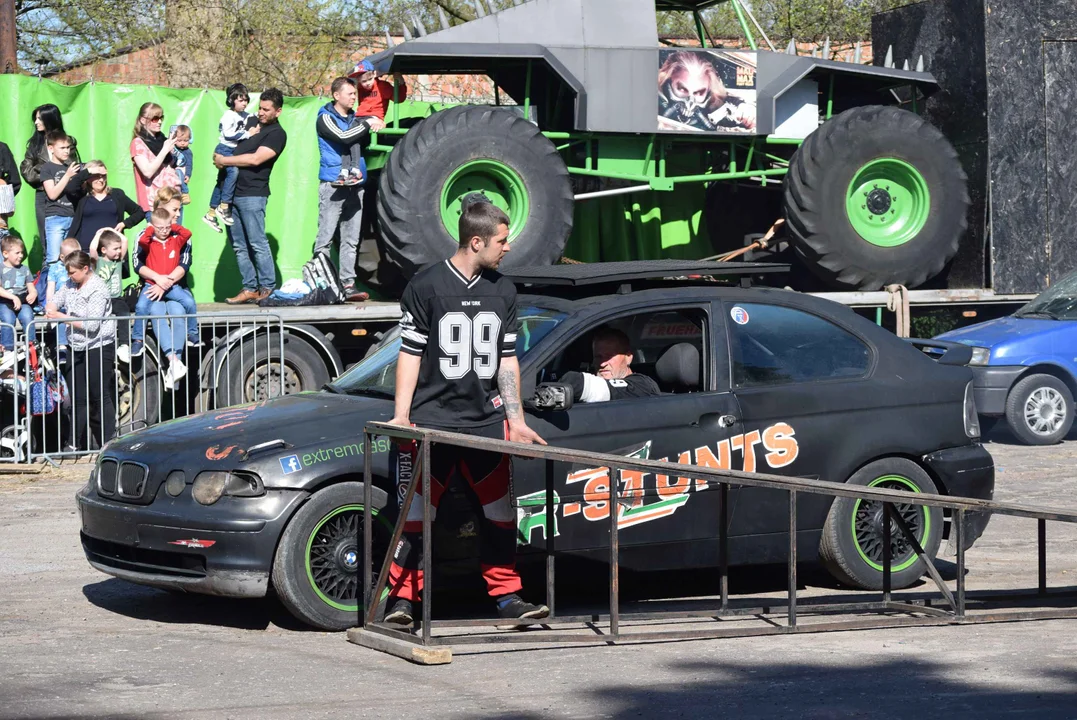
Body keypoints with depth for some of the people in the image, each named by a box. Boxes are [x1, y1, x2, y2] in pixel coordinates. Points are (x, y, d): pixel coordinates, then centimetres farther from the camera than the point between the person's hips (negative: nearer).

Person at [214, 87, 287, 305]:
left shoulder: (277, 134, -4)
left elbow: (255, 159, -15)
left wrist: (224, 160, -7)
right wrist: (220, 158, 4)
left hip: (252, 195, -8)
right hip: (232, 192, 8)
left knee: (257, 244, -8)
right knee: (239, 246, 6)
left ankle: (268, 289, -4)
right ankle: (249, 289, 9)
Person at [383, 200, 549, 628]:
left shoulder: (503, 292, 13)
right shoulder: (426, 287, -2)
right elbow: (410, 355, -1)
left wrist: (516, 420, 13)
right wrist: (401, 416, -7)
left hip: (487, 419, 5)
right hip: (434, 418, -5)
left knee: (500, 507, 5)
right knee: (419, 509, -6)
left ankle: (506, 595, 14)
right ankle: (403, 597, -1)